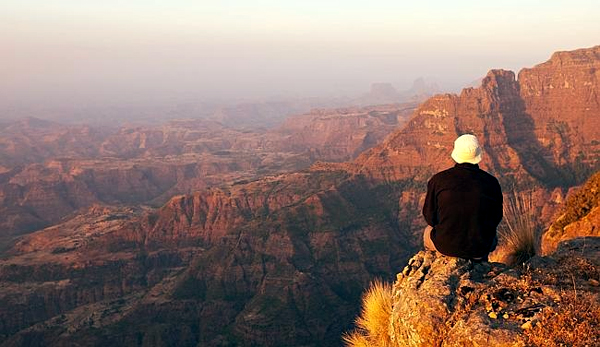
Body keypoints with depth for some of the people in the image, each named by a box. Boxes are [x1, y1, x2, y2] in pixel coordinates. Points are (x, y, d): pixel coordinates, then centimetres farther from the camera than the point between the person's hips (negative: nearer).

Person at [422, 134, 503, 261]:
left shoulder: (438, 180, -11)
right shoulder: (492, 182, -8)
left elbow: (430, 217, -1)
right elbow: (496, 218, 5)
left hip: (446, 246, -1)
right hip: (479, 249, 1)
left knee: (428, 232, 34)